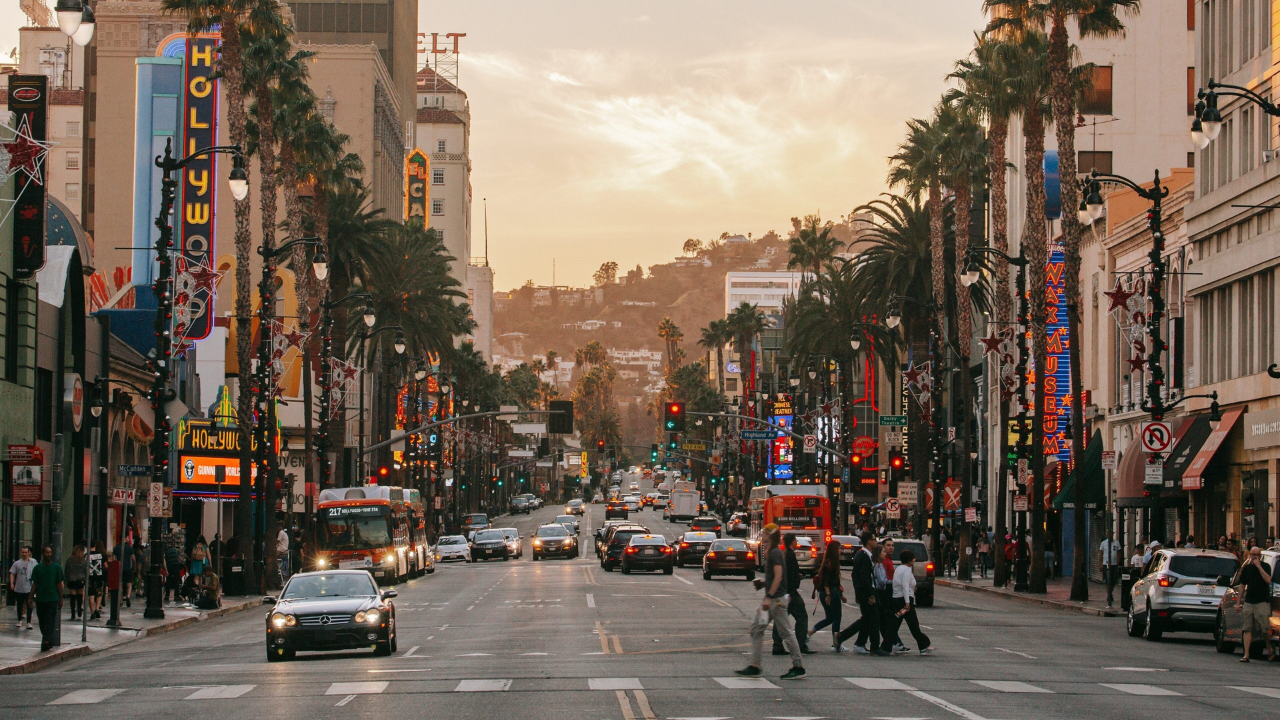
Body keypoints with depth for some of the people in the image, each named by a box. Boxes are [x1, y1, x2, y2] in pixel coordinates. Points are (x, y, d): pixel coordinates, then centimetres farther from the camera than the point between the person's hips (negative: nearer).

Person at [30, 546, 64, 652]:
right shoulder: (38, 568, 8)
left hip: (53, 599, -3)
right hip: (40, 599, 3)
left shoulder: (57, 567, 3)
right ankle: (48, 641, 20)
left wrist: (61, 599, 1)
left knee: (50, 620, -11)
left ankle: (46, 641, -17)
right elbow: (34, 584, 10)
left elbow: (59, 584, 4)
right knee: (42, 621, 8)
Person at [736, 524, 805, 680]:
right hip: (771, 600, 11)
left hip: (777, 599, -11)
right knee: (757, 629, 8)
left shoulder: (775, 553, -15)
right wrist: (764, 583, 13)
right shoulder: (770, 553, 16)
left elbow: (778, 577, -22)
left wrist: (769, 597, -24)